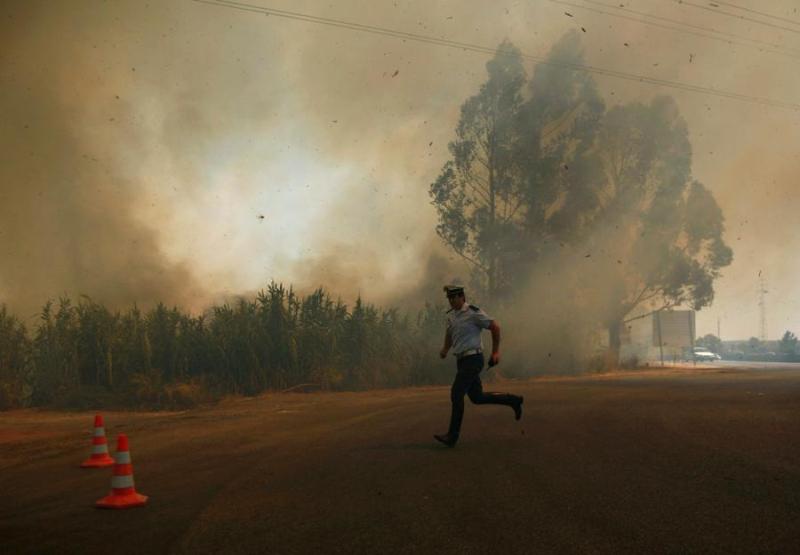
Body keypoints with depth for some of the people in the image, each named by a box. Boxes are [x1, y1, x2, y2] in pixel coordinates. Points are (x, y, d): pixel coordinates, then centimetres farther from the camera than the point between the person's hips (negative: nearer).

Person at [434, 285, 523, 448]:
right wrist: (445, 349, 11)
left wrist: (495, 352, -4)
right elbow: (449, 333, 29)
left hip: (473, 359, -9)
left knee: (456, 394, -14)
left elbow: (495, 327, -7)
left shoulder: (473, 312, -12)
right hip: (462, 361, 9)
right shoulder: (451, 315, 11)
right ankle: (513, 400, 28)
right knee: (477, 397, 12)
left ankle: (452, 436, -9)